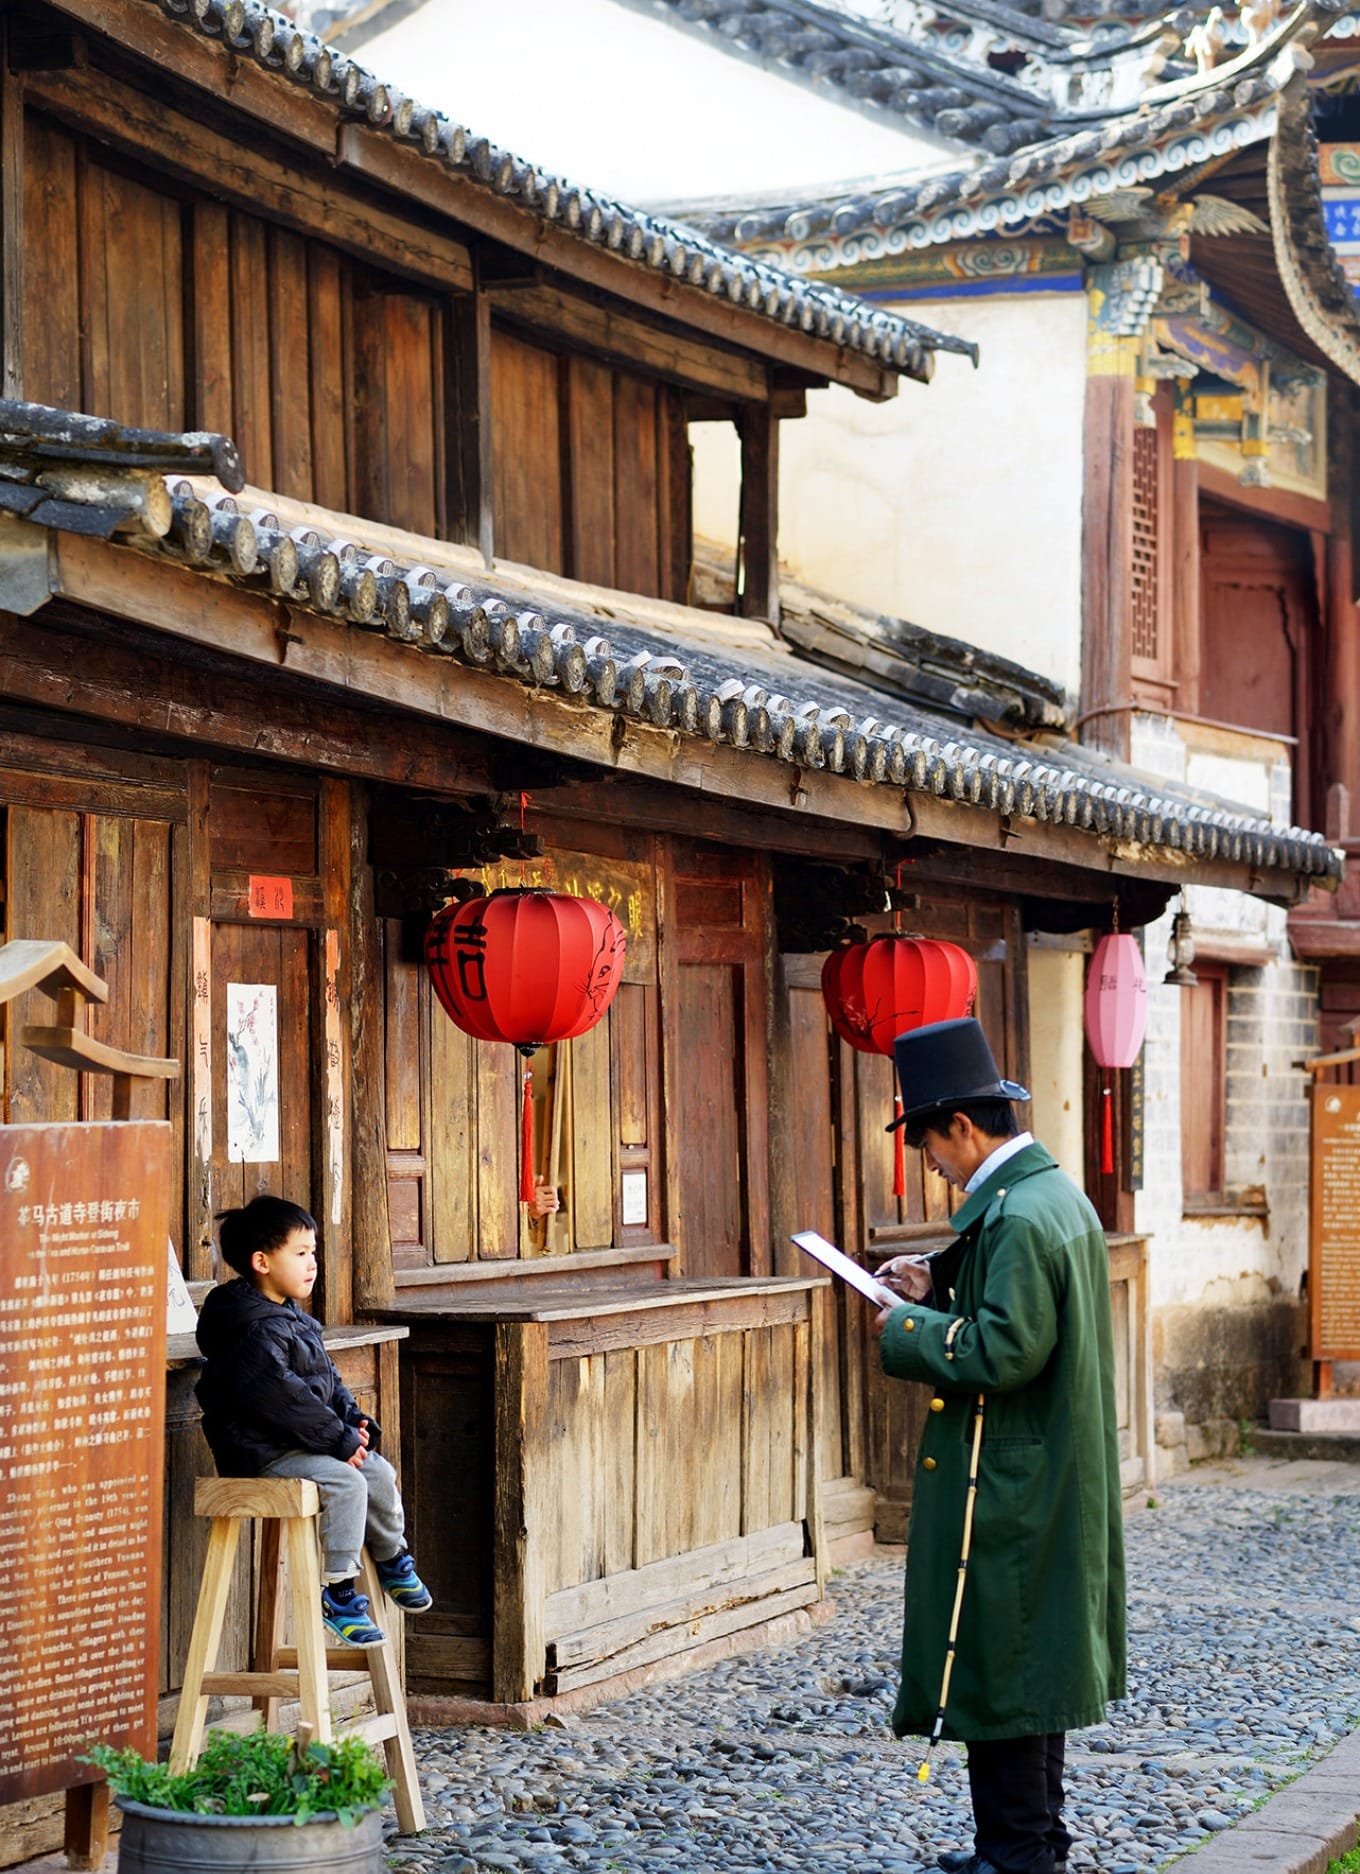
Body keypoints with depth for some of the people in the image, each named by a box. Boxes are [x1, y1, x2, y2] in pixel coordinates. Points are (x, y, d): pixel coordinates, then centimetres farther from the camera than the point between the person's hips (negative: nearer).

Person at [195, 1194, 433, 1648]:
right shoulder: (253, 1330, -20)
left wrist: (354, 1420, 6)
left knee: (379, 1472, 9)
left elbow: (328, 1380, 23)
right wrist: (340, 1439, -22)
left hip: (299, 1443, 10)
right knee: (345, 1483, -25)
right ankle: (338, 1593, -19)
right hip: (261, 1452, -10)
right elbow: (282, 1397, -26)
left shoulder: (293, 1319, 15)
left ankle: (392, 1560, 32)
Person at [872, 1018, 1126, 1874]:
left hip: (1008, 1494, -10)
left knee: (996, 1668, -3)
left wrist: (908, 1330, -14)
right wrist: (940, 1291, 11)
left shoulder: (1017, 1217, -21)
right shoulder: (1058, 1195, 11)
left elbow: (1005, 1352, -26)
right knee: (1033, 1663, 17)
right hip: (1051, 1484, 10)